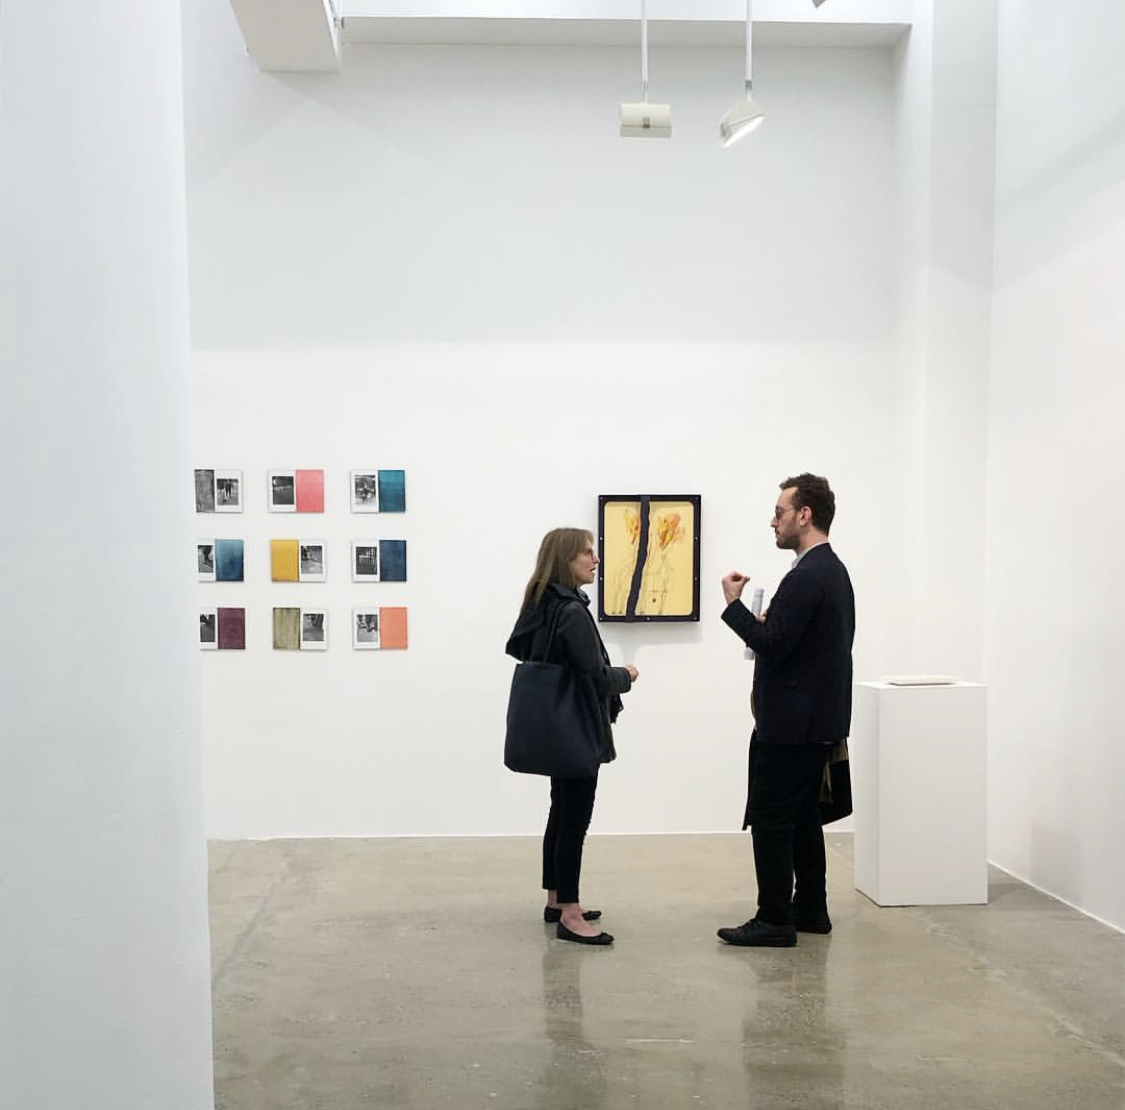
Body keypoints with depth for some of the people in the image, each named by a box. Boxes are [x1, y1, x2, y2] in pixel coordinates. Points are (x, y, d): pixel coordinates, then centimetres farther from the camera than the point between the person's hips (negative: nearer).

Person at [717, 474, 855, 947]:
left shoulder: (806, 576, -19)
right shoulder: (832, 570, 13)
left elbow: (772, 645, -24)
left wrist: (734, 604, -14)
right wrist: (769, 625, 10)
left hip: (793, 723, -10)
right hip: (816, 717, 10)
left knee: (769, 817, -3)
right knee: (800, 816, 16)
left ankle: (774, 920, 3)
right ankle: (810, 909, 23)